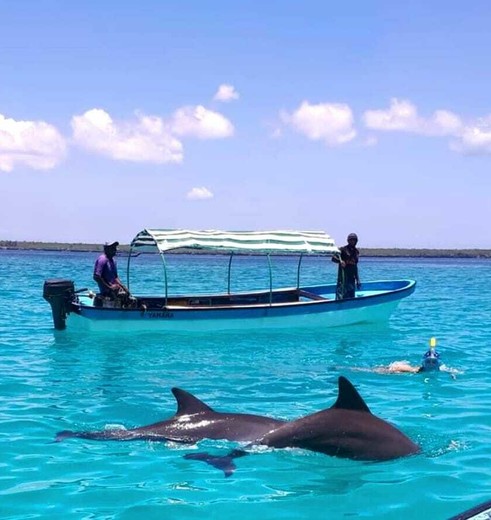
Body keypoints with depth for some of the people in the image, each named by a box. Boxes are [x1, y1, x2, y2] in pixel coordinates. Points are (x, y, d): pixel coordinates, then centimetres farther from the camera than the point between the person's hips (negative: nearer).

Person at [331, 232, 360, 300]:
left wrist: (357, 279, 19)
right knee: (341, 297, -12)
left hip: (352, 278, 6)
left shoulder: (356, 252, 15)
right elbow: (333, 258, -11)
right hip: (343, 277, -6)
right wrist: (340, 261, -32)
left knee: (351, 297, 7)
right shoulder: (343, 249, -3)